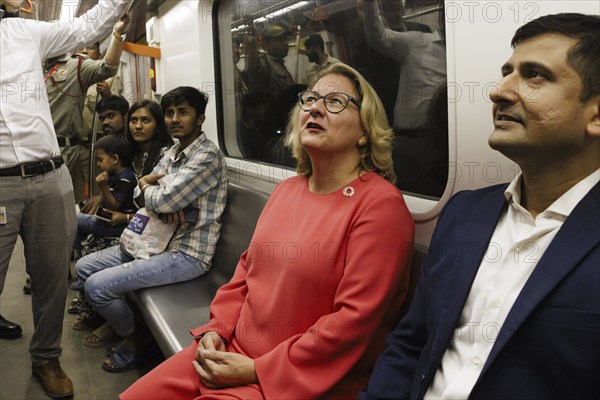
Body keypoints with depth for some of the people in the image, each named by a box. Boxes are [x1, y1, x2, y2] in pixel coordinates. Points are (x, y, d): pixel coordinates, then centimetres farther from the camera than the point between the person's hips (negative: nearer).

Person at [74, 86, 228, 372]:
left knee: (97, 285, -16)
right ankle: (108, 321, 29)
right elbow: (142, 196, 10)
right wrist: (167, 202, -14)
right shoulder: (174, 152, 12)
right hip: (160, 240, 9)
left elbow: (163, 200, -25)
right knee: (83, 267, 10)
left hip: (187, 254, -9)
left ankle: (134, 338, 9)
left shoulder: (208, 156, -18)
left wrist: (147, 185, -1)